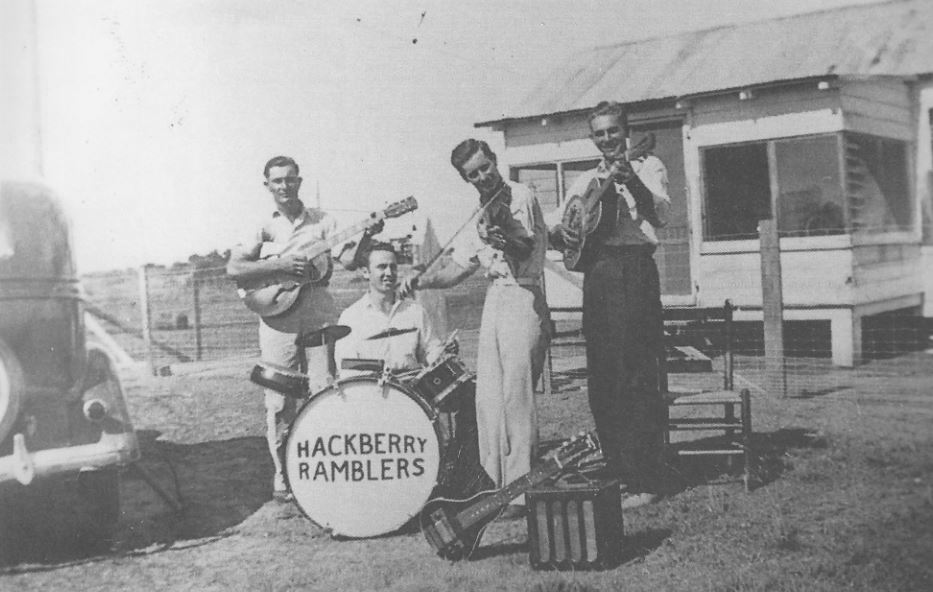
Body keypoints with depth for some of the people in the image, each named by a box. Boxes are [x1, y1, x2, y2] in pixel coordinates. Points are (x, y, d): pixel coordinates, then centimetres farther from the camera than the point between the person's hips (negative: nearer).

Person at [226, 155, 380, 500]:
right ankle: (282, 475, 13)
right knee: (279, 403, 2)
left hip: (320, 319, 0)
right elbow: (233, 269, -4)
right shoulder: (262, 227, 8)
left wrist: (366, 236, -21)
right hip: (278, 321, 0)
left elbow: (348, 260, -2)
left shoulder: (321, 221, 9)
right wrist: (279, 266, -14)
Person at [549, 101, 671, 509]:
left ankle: (644, 481, -5)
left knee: (636, 378, -9)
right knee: (601, 382, 6)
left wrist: (632, 182, -27)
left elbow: (662, 215, -11)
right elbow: (560, 230, 14)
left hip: (634, 273, -5)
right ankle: (616, 472, 17)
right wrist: (562, 234, -10)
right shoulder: (585, 181, 22)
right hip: (596, 276, 5)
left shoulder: (648, 167, 7)